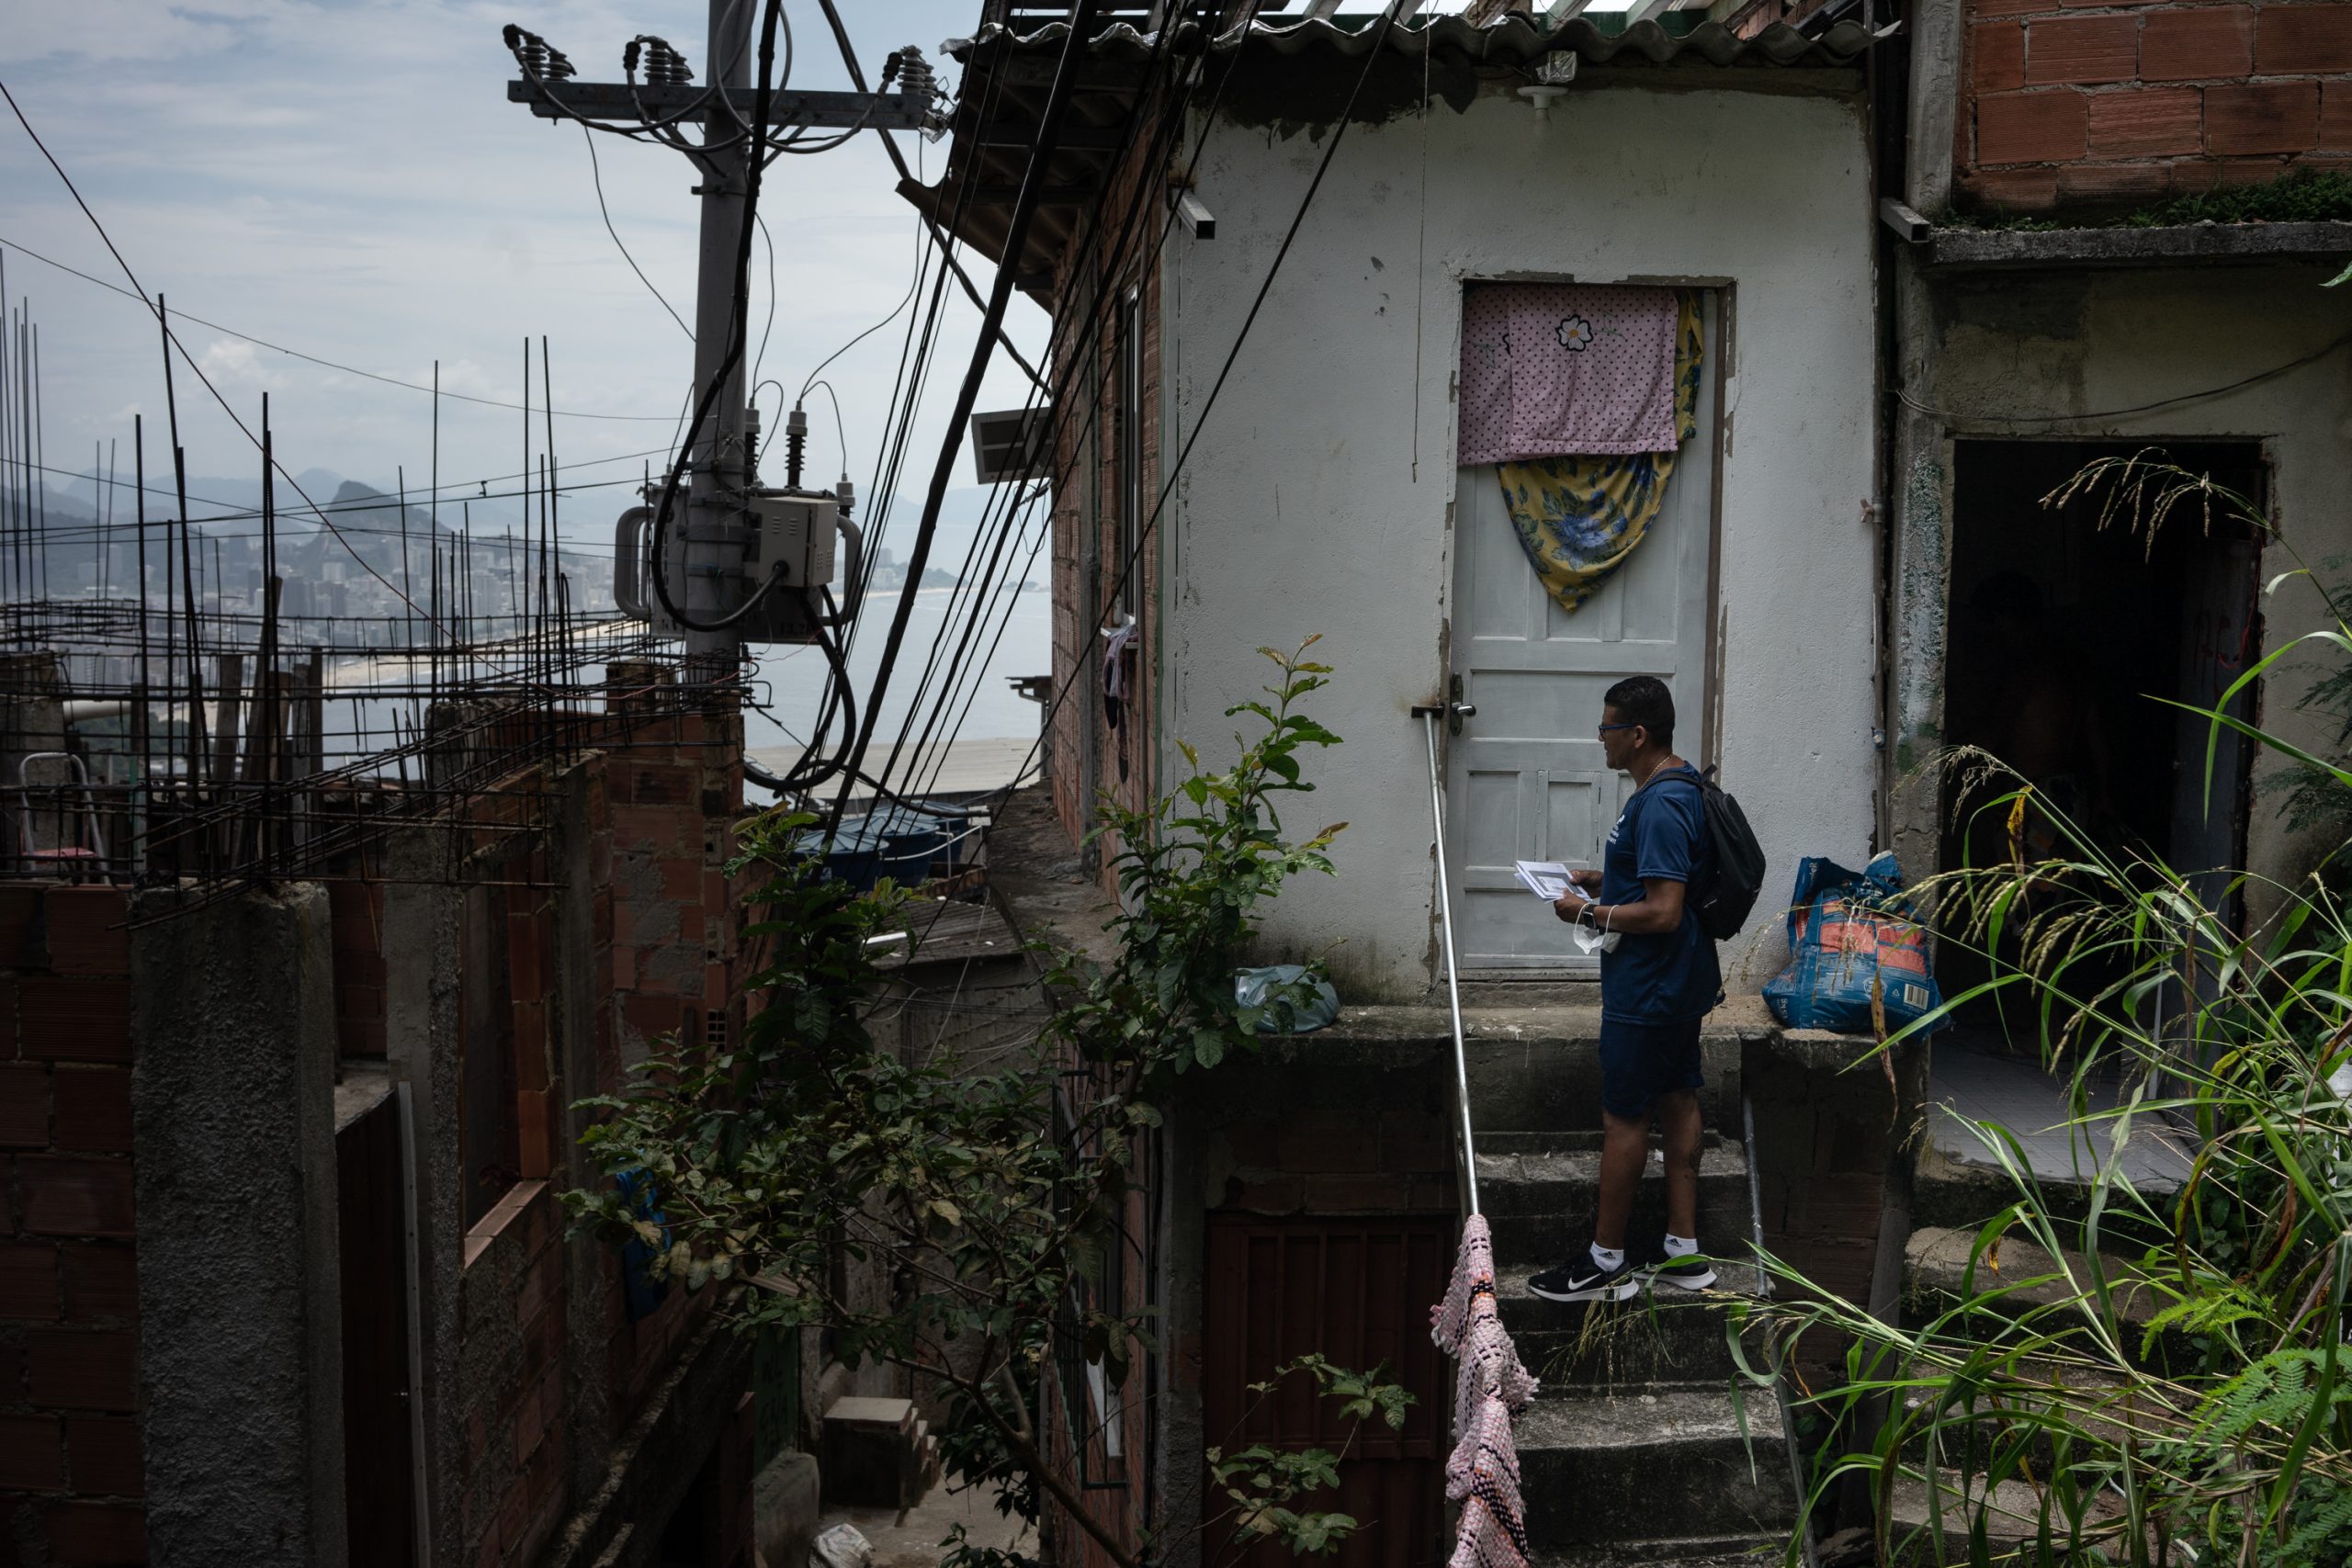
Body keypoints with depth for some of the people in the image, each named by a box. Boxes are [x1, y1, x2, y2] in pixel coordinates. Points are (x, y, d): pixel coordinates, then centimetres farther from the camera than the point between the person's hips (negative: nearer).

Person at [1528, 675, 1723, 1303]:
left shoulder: (1659, 805, -24)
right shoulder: (1681, 787, 9)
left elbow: (1663, 911, -28)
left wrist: (1590, 913, -17)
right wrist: (1603, 881, 11)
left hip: (1647, 990, -11)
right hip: (1681, 982, 11)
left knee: (1624, 1116, -1)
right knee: (1676, 1099, 14)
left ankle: (1606, 1263, 10)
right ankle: (1684, 1253, 23)